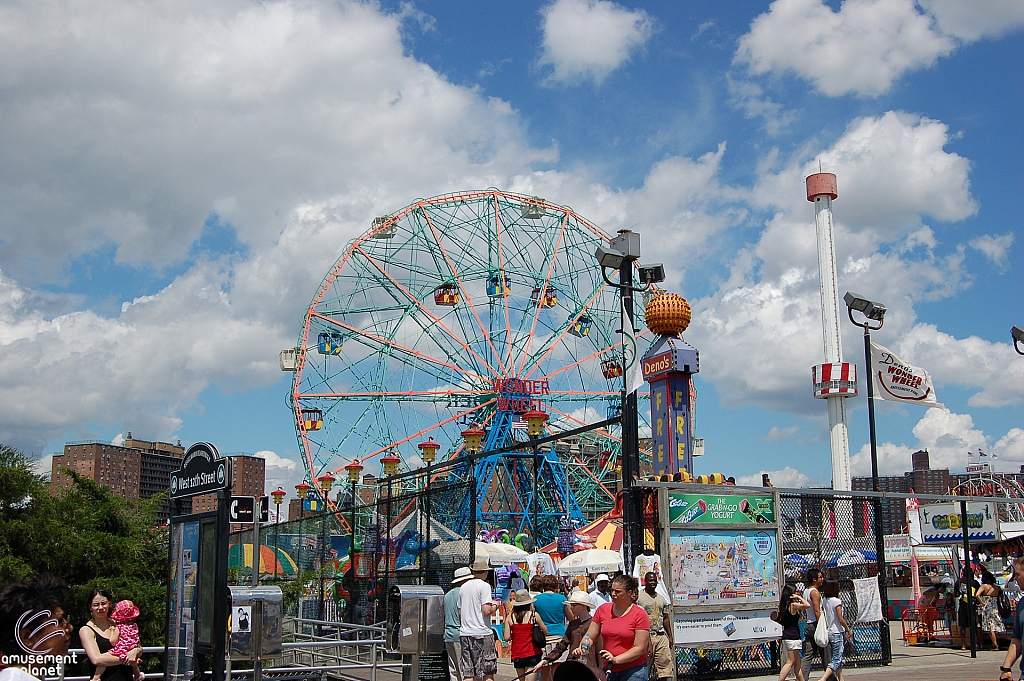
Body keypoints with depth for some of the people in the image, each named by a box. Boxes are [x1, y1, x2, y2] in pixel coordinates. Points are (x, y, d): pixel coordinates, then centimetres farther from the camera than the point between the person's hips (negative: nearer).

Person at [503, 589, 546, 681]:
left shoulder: (510, 617, 0)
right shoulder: (533, 615, -6)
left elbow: (506, 638, -1)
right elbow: (545, 632, 3)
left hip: (516, 654, 3)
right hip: (532, 653, -3)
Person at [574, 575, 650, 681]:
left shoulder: (639, 614, -8)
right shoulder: (603, 610, 5)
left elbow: (640, 648, -12)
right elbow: (590, 637, 7)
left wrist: (616, 659, -22)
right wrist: (581, 649, -14)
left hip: (633, 670, -4)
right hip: (608, 669, 4)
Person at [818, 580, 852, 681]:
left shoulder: (823, 601, 6)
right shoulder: (837, 601, -14)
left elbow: (823, 618, 10)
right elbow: (840, 619, -15)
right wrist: (849, 630, 0)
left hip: (828, 633, 7)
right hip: (837, 632, -7)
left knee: (838, 658, 19)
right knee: (836, 659, -8)